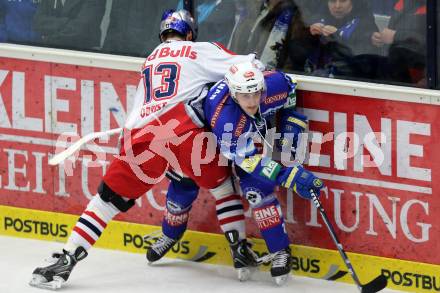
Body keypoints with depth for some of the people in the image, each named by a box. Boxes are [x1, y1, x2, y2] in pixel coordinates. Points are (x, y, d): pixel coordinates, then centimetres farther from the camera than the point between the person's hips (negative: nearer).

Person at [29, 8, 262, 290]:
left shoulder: (152, 59, 32)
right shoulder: (200, 51, 16)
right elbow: (245, 67, 6)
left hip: (141, 134, 3)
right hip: (183, 131, -3)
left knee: (110, 197, 10)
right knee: (222, 183, 21)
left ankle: (65, 261, 1)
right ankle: (240, 248, 15)